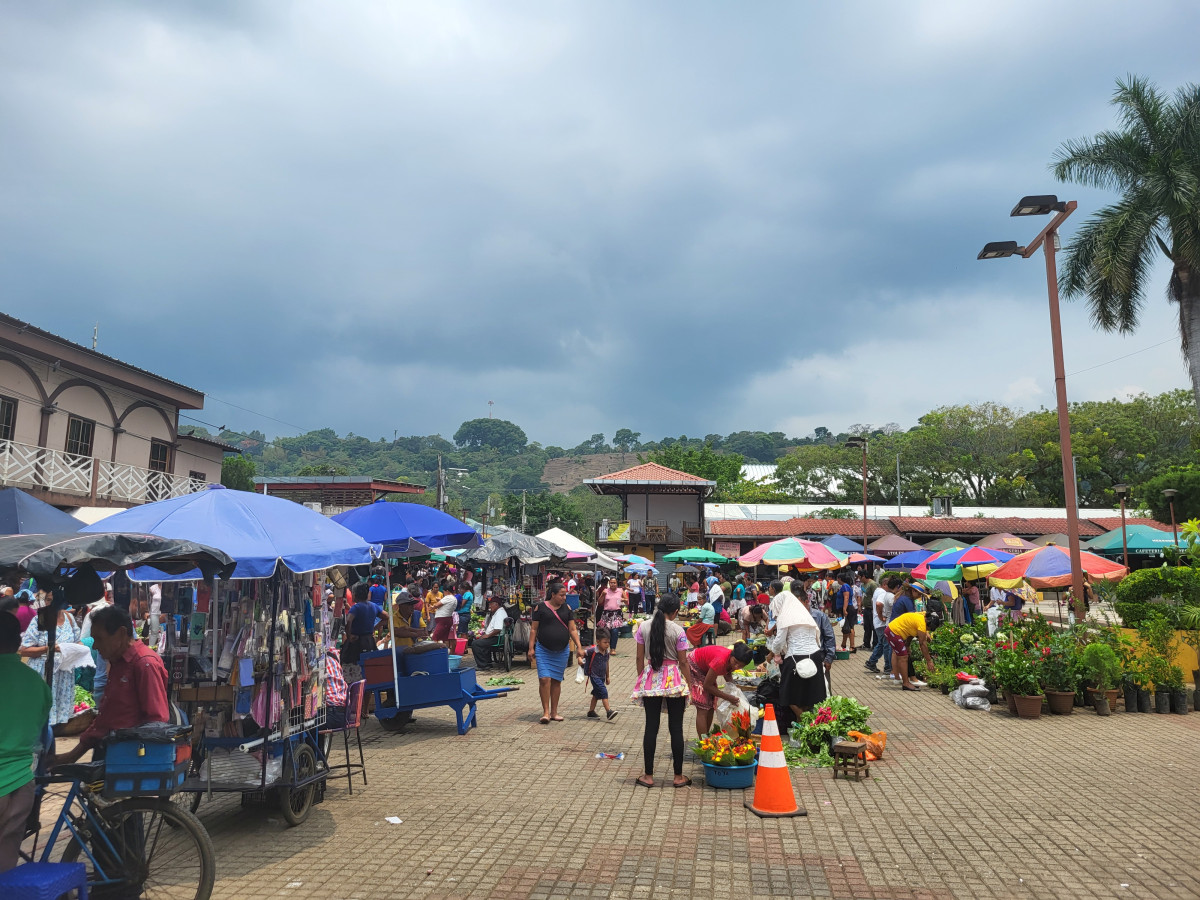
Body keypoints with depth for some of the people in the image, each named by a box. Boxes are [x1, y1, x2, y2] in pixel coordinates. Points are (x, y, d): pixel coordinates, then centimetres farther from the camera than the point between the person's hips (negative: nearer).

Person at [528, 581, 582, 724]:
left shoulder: (566, 608, 7)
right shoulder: (541, 607, -3)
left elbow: (572, 630, 8)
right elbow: (533, 629, 0)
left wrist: (578, 647, 1)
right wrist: (531, 648, -5)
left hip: (561, 651, 3)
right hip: (543, 650, -3)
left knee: (557, 681, 8)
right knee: (544, 679, -12)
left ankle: (554, 712, 18)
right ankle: (546, 712, -3)